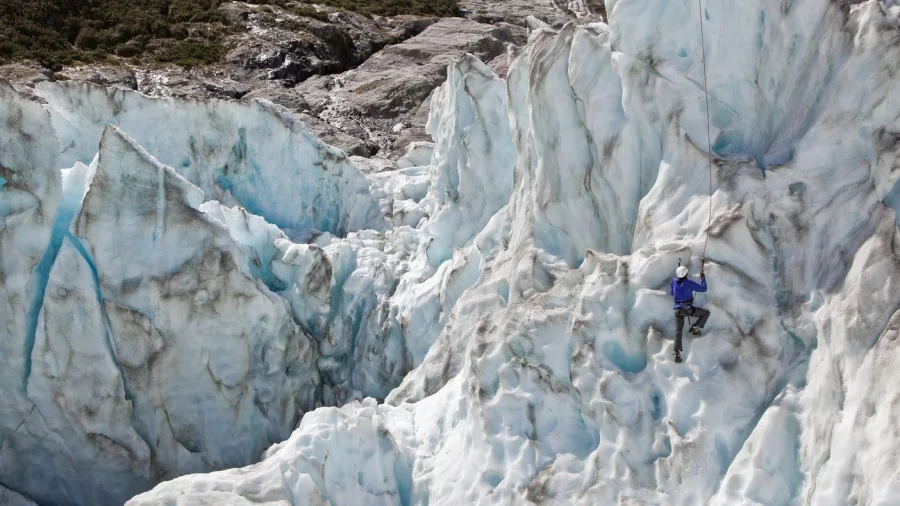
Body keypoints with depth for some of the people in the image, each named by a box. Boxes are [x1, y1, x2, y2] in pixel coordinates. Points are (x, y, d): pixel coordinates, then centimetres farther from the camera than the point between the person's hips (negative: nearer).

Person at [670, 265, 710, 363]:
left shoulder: (674, 282, 4)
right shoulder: (689, 283, -8)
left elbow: (671, 293, 23)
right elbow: (703, 289, -1)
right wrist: (703, 278, 14)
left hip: (678, 309, 4)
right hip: (688, 309, -4)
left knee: (678, 331, 2)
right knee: (706, 313, 15)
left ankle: (677, 353, -8)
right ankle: (695, 327, 3)